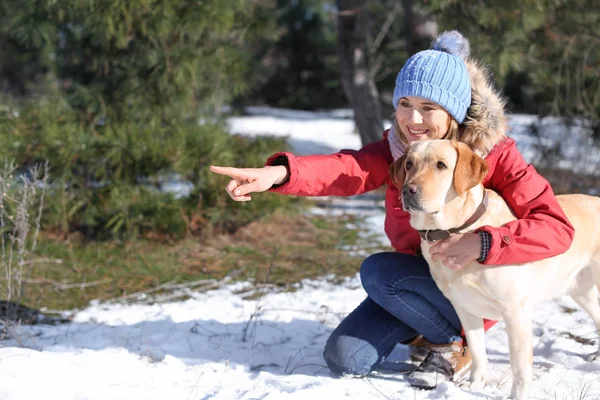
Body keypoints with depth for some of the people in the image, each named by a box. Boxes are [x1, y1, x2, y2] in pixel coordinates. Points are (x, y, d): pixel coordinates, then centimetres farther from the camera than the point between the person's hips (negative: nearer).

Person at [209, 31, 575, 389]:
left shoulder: (495, 154, -20)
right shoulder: (397, 147, -9)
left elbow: (557, 228, -28)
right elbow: (348, 170, -31)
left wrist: (482, 243, -42)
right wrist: (280, 173, -52)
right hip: (418, 277, 6)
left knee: (377, 271, -27)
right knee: (344, 359, -2)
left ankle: (456, 343, -6)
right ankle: (424, 327, 21)